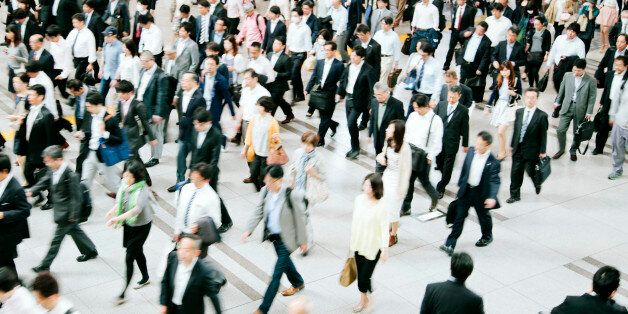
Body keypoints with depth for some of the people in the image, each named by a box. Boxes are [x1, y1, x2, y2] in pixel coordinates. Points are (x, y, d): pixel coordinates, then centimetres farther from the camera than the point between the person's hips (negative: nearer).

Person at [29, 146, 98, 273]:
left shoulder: (71, 175, -28)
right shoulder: (52, 171, -3)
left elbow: (76, 196, -23)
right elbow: (44, 182, 7)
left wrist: (74, 214, -19)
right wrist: (31, 191, -11)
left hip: (67, 213, -9)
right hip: (60, 210, 9)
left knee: (57, 238, 4)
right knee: (75, 231, 24)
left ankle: (45, 265, 15)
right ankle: (90, 251, 41)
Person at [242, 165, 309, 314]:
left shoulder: (292, 195, -25)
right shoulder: (266, 191, -9)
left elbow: (300, 219, -15)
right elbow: (259, 212, 0)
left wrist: (303, 241, -7)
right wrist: (248, 229, -14)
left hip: (286, 238, -7)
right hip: (273, 235, 7)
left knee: (277, 273, -2)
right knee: (285, 262, 28)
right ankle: (298, 283, 57)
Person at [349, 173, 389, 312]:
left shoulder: (382, 206, -22)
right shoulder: (359, 199, -7)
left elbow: (384, 229, -15)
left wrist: (385, 249, -11)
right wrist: (351, 240, 14)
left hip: (373, 247, -5)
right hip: (359, 244, 5)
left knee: (364, 276, 3)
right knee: (360, 274, 14)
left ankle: (363, 299, 30)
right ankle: (365, 298, 37)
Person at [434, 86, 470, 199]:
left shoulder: (463, 111, -8)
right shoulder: (441, 105, -1)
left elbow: (465, 129, -1)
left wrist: (465, 144, 5)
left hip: (452, 143, -3)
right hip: (438, 140, 3)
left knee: (447, 167, 5)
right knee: (439, 163, 16)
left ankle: (440, 188, 18)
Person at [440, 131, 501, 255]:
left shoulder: (493, 162, -22)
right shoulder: (471, 151, -6)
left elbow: (495, 181, -26)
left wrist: (492, 197, -40)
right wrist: (460, 184, 16)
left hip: (481, 193, -3)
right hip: (466, 190, 3)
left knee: (484, 216, 20)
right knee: (459, 217, 3)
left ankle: (487, 237, 49)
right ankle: (450, 244, 5)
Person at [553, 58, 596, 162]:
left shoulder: (591, 81, -9)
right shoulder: (567, 76, -2)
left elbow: (592, 97, -5)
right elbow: (561, 90, 11)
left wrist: (589, 112, -7)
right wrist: (557, 101, 17)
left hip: (580, 110, -2)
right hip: (567, 107, 2)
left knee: (577, 133, 9)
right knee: (561, 130, -2)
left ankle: (573, 151, 31)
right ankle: (561, 149, 20)